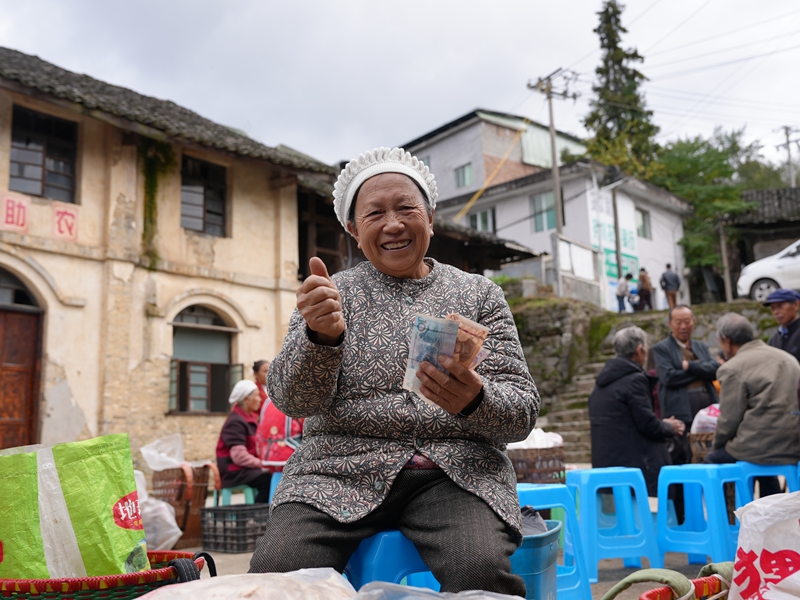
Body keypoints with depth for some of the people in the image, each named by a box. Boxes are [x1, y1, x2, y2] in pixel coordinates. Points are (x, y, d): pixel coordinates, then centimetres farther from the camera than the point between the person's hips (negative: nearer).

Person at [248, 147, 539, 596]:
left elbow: (524, 412, 5)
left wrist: (475, 400, -19)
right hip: (342, 466, 1)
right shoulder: (332, 294, 12)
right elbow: (292, 400, -2)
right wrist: (321, 336, -23)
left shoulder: (479, 295, 12)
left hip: (457, 471, 0)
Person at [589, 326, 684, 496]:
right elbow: (647, 424, -14)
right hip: (635, 464, -8)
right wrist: (670, 427, 6)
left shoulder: (602, 382, 14)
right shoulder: (634, 379, -12)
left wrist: (662, 424, 21)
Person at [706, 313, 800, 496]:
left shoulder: (733, 368, -10)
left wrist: (717, 446, 9)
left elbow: (730, 419, -8)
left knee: (711, 461, 15)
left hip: (760, 447, -8)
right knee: (765, 468, 35)